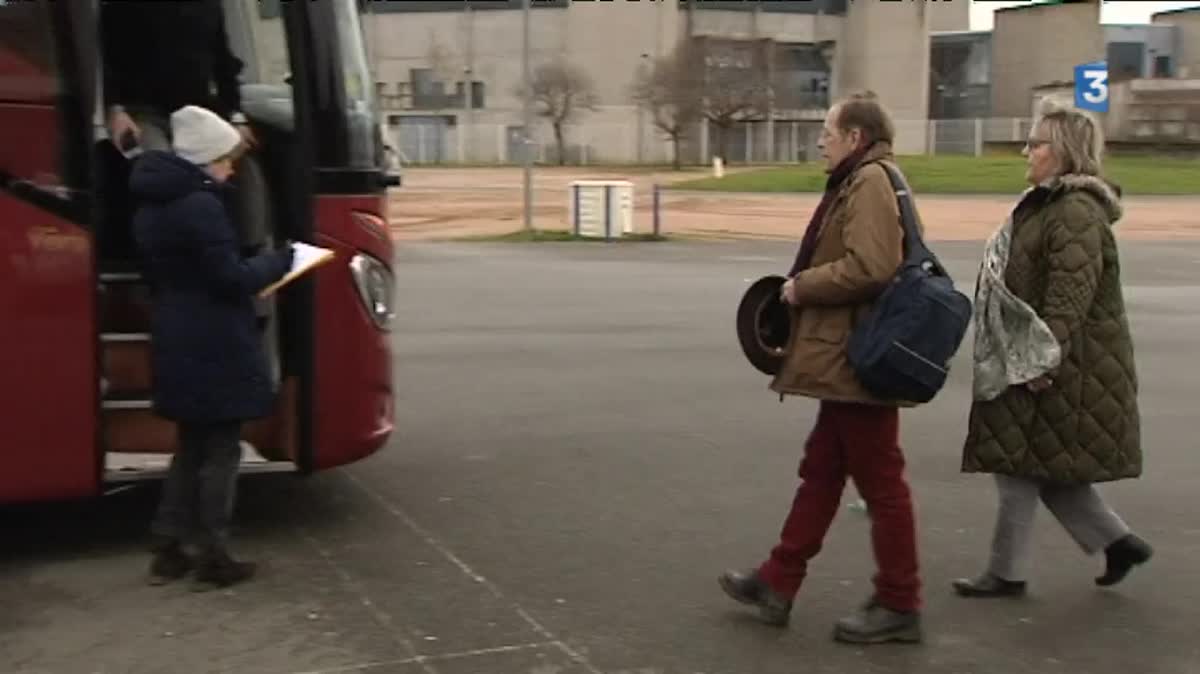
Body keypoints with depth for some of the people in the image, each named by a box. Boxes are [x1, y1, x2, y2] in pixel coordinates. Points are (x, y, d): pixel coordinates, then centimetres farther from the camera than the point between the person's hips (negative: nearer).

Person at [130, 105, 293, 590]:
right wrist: (278, 262, -5)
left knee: (191, 446, 17)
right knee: (221, 450, 1)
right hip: (215, 348, -9)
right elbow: (231, 278, -20)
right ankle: (213, 557, 7)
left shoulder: (152, 206, 12)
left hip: (177, 345, 9)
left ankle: (168, 551, 19)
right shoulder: (200, 205, -18)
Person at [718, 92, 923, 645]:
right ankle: (778, 583, 24)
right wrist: (806, 289, 10)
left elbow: (869, 267, -28)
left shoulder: (871, 183, -15)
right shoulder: (858, 183, 16)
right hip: (848, 359, 11)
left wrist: (802, 287, -15)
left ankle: (898, 605, 10)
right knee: (821, 473, 15)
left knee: (880, 482, -1)